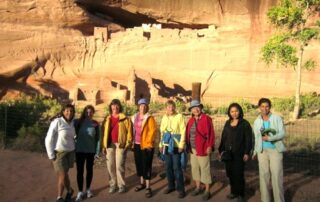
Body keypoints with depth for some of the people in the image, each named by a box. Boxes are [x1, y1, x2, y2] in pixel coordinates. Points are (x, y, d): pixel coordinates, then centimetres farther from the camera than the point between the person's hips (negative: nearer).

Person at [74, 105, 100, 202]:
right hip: (79, 150, -1)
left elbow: (97, 138, 0)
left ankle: (88, 189, 29)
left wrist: (97, 150, -2)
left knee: (89, 170, 13)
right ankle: (80, 192, 15)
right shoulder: (78, 122, -4)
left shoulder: (95, 124, -2)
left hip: (91, 151, 1)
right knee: (80, 171, 4)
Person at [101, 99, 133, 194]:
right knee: (110, 165, 6)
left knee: (119, 165, -4)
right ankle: (113, 184, 16)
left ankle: (121, 185, 8)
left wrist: (128, 144, -10)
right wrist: (103, 145, 8)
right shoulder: (107, 119, 13)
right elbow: (104, 133, 13)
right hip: (110, 144, 4)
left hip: (120, 144, -4)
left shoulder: (125, 118, 0)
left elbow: (129, 131, -4)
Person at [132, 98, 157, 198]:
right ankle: (142, 183, 30)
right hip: (137, 145, 6)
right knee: (139, 164, 14)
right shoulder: (135, 117, 10)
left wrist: (149, 143, -17)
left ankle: (148, 187, 2)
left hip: (146, 145, -6)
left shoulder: (149, 118, -8)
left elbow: (152, 131, -13)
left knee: (146, 165, -3)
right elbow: (133, 130, 15)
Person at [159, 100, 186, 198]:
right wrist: (161, 144, 12)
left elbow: (183, 131, -9)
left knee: (177, 167, -4)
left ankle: (180, 189, 7)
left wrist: (181, 145, -13)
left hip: (176, 146, -5)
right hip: (167, 145, 5)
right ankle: (171, 186, 26)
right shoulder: (164, 117, 9)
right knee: (168, 167, 11)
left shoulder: (179, 116, -7)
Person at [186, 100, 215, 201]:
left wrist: (210, 146, -18)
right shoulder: (191, 120, 10)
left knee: (205, 169, -1)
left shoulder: (206, 119, -10)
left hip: (203, 149, -6)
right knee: (195, 168, 15)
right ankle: (198, 187, 30)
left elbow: (210, 133, -13)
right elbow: (188, 133, 11)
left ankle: (207, 191, 10)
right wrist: (187, 146, 7)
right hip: (193, 149, 7)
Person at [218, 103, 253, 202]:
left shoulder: (245, 123, -3)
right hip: (228, 153, 5)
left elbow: (248, 139, -6)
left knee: (238, 174, -1)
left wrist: (246, 153, -11)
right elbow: (223, 137, 13)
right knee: (230, 173, 8)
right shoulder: (227, 123, 11)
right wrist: (221, 150, 7)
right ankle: (233, 192, 24)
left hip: (239, 153, -4)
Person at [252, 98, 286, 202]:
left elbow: (282, 133, -7)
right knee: (264, 176, 4)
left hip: (275, 150, -3)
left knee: (277, 176, -4)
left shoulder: (277, 118, -2)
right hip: (262, 151, 3)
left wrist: (269, 138, -20)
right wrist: (255, 151, 17)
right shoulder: (257, 121, 8)